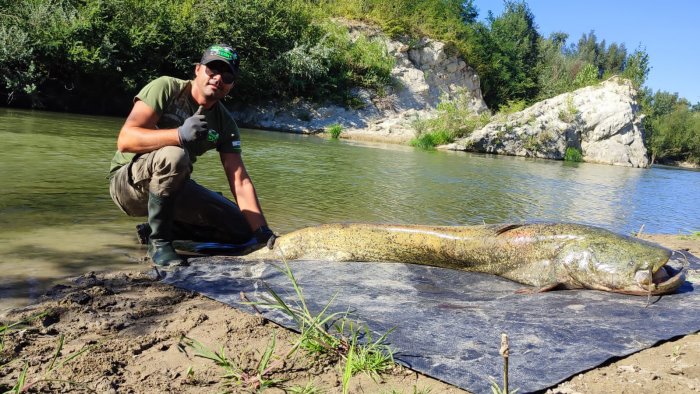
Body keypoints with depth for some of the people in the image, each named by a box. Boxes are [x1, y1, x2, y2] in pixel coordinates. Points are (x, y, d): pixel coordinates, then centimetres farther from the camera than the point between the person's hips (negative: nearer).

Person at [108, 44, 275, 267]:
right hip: (128, 181, -5)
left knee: (242, 230, -3)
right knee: (174, 155, -38)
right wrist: (180, 135, -41)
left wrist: (262, 232, -21)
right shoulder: (166, 88, -16)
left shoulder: (225, 124, -4)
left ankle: (160, 227, 8)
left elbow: (240, 181, -10)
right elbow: (125, 140, -26)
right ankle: (158, 240, -20)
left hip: (173, 187, 5)